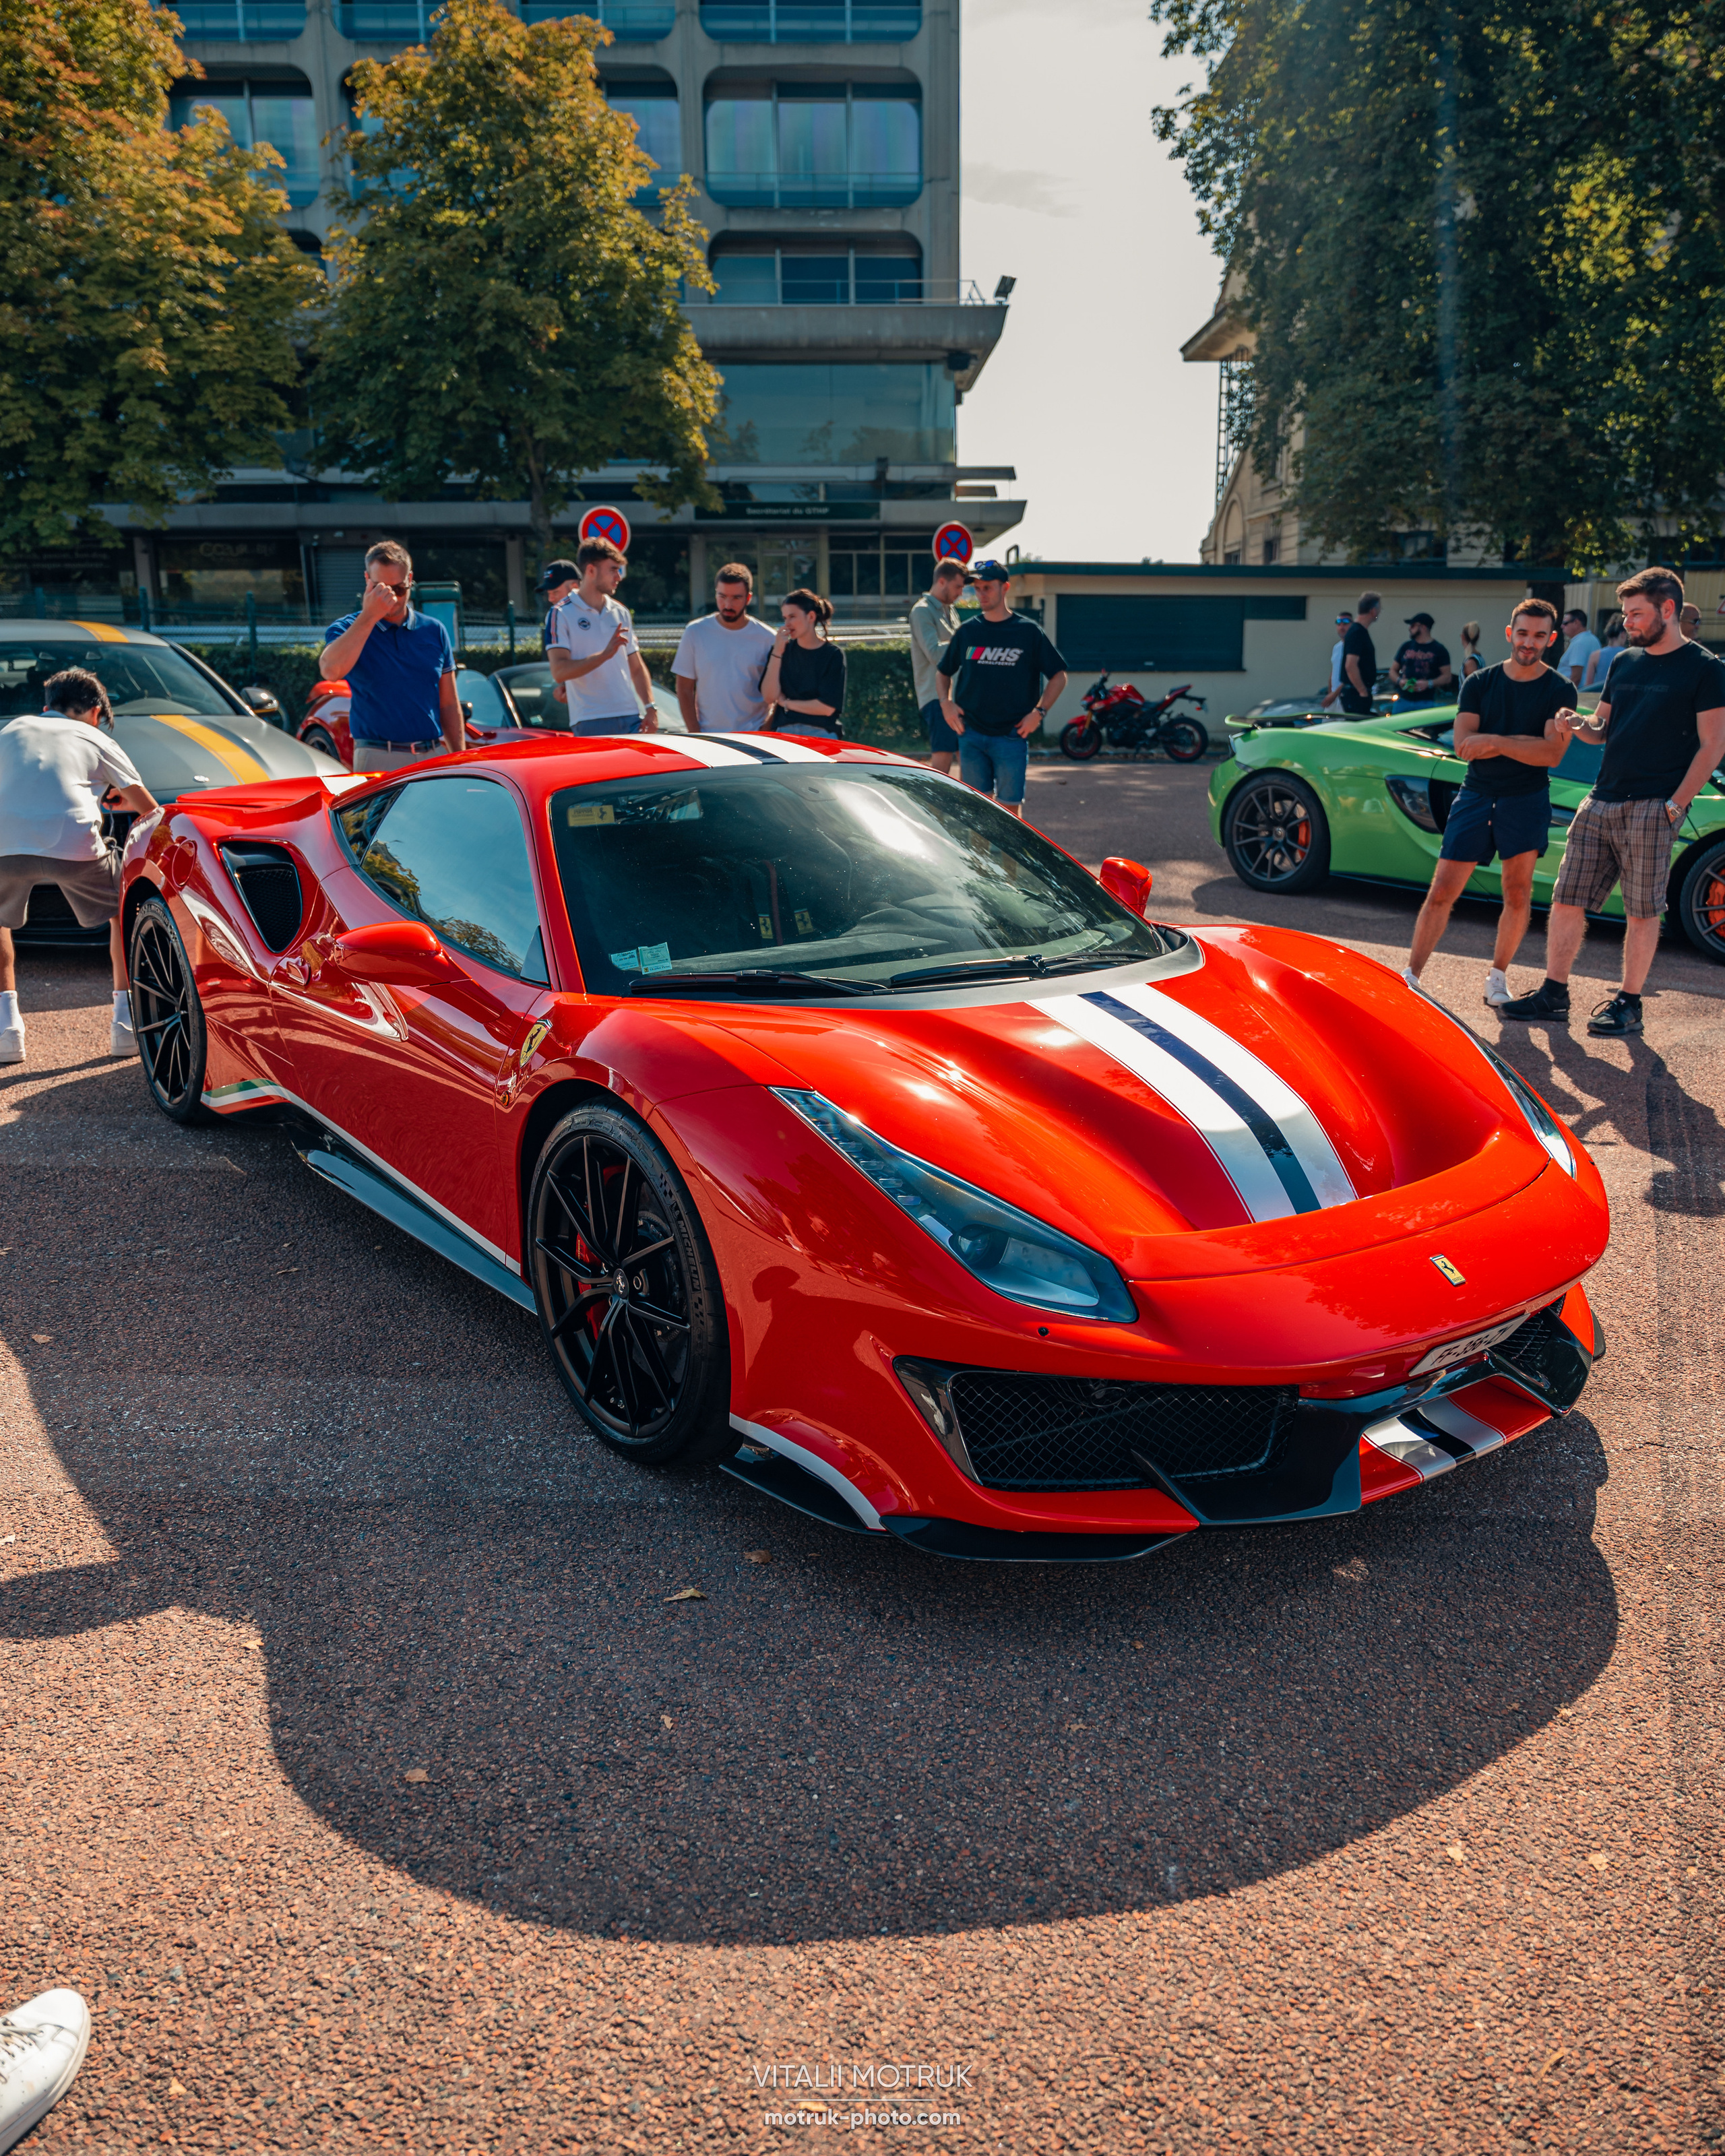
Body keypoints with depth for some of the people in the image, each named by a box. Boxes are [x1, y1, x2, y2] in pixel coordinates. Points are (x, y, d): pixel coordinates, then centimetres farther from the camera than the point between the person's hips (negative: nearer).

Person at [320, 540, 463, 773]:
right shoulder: (347, 629, 3)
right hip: (378, 761, -3)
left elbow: (449, 704, 14)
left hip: (433, 757, 3)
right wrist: (369, 616, -17)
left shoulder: (433, 631, 12)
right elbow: (330, 671, -20)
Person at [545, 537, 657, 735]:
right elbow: (559, 672, -13)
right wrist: (605, 654, -21)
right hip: (590, 724, -5)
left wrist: (650, 708, 5)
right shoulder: (562, 614, -2)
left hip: (631, 719, 5)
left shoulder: (621, 613, 16)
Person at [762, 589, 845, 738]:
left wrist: (786, 703, 1)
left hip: (821, 735, -2)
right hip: (784, 732, 2)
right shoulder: (784, 650, 8)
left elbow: (827, 708, -8)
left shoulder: (833, 655, -1)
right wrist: (777, 653, -8)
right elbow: (769, 697, -1)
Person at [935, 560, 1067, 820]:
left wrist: (1039, 712, -6)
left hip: (1012, 735, -2)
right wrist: (946, 703, 2)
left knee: (1010, 805, -2)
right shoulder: (967, 632, 7)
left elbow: (1058, 676, 5)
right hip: (971, 734, 3)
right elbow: (944, 672, 19)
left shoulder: (1028, 631, 0)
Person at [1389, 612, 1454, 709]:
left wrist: (1428, 683, -14)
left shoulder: (1438, 649, 5)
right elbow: (1393, 670, 19)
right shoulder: (1406, 647, 15)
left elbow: (1447, 677, 1)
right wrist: (1400, 681, -3)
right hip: (1403, 700, 3)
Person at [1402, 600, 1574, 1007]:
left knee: (1517, 893, -2)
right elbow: (1463, 746, -6)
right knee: (1442, 891, -3)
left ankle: (1498, 975, 14)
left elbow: (1552, 754, -12)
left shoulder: (1560, 691, 1)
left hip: (1526, 799, -1)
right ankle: (1412, 974, 1)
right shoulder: (1479, 684, 5)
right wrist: (1526, 742, -13)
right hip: (1475, 795, 1)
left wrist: (1495, 741, -16)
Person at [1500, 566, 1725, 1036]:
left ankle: (1629, 1004, 9)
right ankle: (1553, 995, 11)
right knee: (1567, 900, 3)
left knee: (1642, 912, 0)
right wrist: (1576, 727, -1)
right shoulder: (1624, 663, 16)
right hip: (1601, 802, 6)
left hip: (1651, 808, -6)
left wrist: (1674, 805, -13)